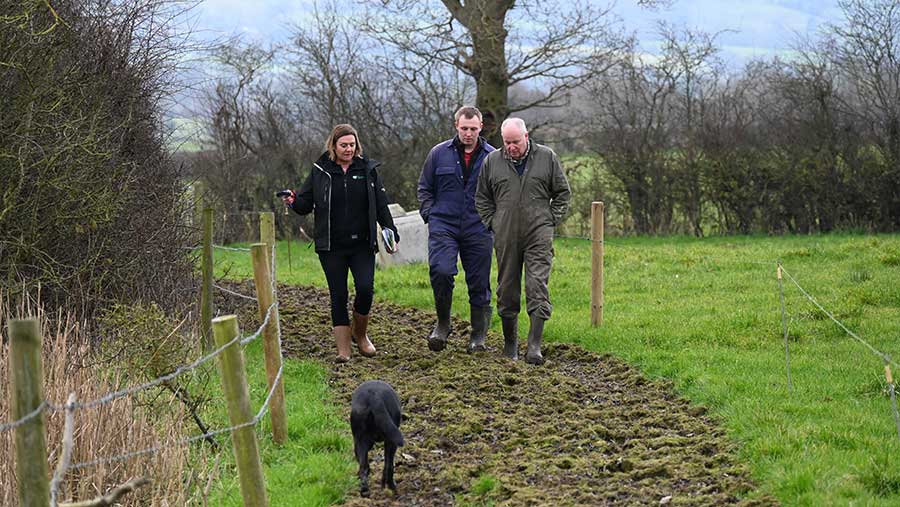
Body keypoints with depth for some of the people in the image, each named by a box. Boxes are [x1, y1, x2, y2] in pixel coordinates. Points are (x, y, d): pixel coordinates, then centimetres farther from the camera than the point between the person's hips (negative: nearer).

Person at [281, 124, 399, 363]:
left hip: (362, 244, 0)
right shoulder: (320, 171, 4)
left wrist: (391, 233, 4)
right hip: (332, 247, 0)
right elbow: (306, 204, 7)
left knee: (365, 288, -13)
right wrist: (293, 202, -15)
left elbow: (381, 206, 11)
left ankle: (359, 334, 13)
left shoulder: (368, 170, 7)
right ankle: (343, 349, 3)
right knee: (338, 295, -1)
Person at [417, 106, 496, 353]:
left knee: (479, 283, 4)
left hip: (478, 230, 1)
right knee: (441, 271, -21)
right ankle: (442, 324, -1)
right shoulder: (439, 154, 5)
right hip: (443, 226, -1)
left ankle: (478, 337, 18)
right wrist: (430, 215, 2)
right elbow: (424, 188, 14)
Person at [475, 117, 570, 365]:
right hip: (506, 237, 2)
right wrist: (493, 223, 6)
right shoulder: (492, 161, 6)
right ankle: (510, 343, 19)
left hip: (538, 235, -2)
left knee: (537, 287, -12)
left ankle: (534, 345, -15)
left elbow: (562, 193, 13)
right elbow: (482, 198, 16)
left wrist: (551, 220, 3)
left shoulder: (547, 158, 4)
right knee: (507, 290, 6)